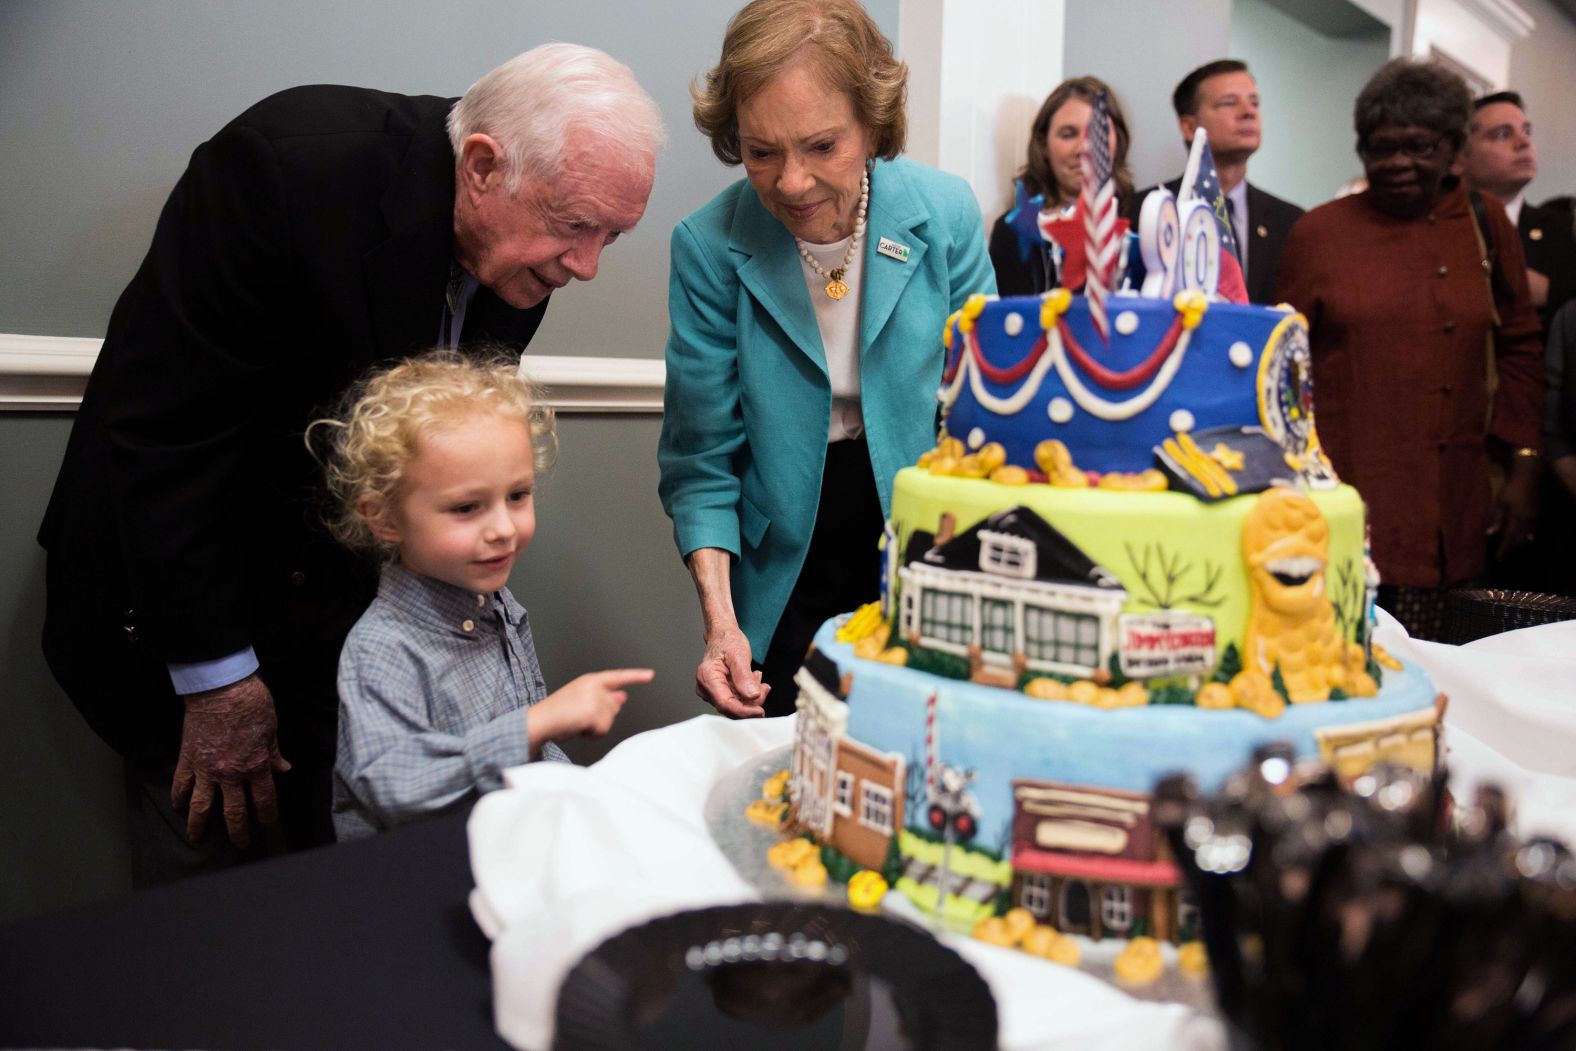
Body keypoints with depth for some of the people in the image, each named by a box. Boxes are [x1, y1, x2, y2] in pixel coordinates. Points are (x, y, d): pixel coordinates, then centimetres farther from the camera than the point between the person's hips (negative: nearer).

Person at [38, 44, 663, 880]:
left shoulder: (524, 234, -8)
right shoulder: (287, 162, -26)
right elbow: (162, 428, -23)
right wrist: (217, 676, -18)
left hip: (348, 584, 5)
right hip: (175, 583, -4)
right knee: (209, 857, 4)